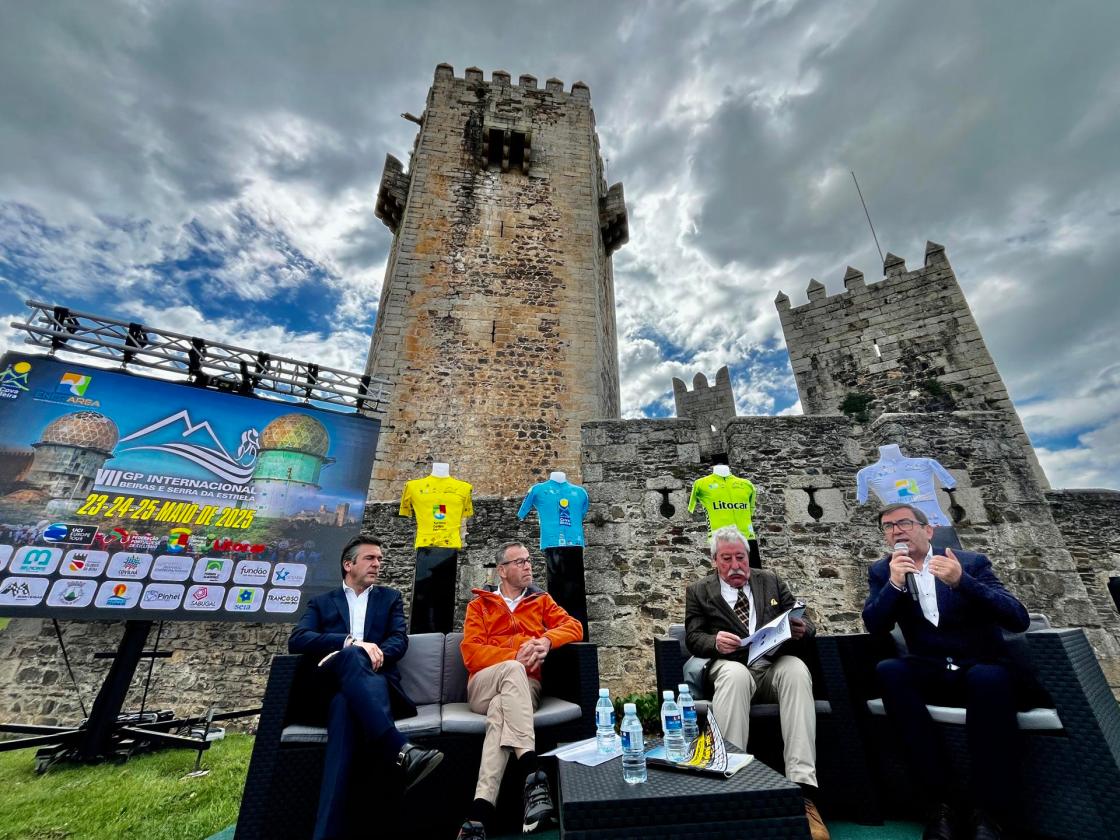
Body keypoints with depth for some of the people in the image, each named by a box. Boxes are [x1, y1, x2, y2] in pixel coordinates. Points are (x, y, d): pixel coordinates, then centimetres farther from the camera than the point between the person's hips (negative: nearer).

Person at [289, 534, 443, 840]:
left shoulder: (389, 598, 20)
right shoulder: (321, 602, 20)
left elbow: (400, 641, 5)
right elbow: (297, 641, 0)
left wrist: (373, 655, -17)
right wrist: (350, 643, -17)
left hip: (371, 682, 1)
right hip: (331, 686, -1)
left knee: (345, 703, -37)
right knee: (351, 657, -38)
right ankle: (401, 752, -53)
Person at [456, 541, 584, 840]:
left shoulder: (541, 600, 19)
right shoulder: (479, 604, 14)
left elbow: (574, 626, 7)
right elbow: (471, 652, 0)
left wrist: (547, 640, -16)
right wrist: (516, 656, -16)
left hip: (524, 686, 1)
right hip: (483, 687, -1)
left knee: (500, 713, -35)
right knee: (513, 669, -36)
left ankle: (480, 813, -37)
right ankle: (531, 772, -42)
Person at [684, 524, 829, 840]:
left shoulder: (772, 582, 16)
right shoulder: (699, 591, 9)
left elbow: (803, 623, 12)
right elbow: (693, 639, 2)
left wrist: (802, 628, -13)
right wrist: (715, 641, -21)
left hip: (774, 664, 2)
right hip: (730, 666, -2)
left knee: (797, 669, -32)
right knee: (735, 674, -37)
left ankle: (802, 787, -32)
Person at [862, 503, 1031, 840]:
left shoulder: (972, 562, -3)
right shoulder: (882, 571, 2)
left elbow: (1019, 620, -14)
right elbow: (874, 626, -9)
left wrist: (962, 581, -29)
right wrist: (894, 582, -23)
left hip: (983, 670, -1)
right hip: (931, 674, 2)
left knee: (989, 678, -35)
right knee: (888, 671, -30)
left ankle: (989, 812, -21)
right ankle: (937, 800, -20)